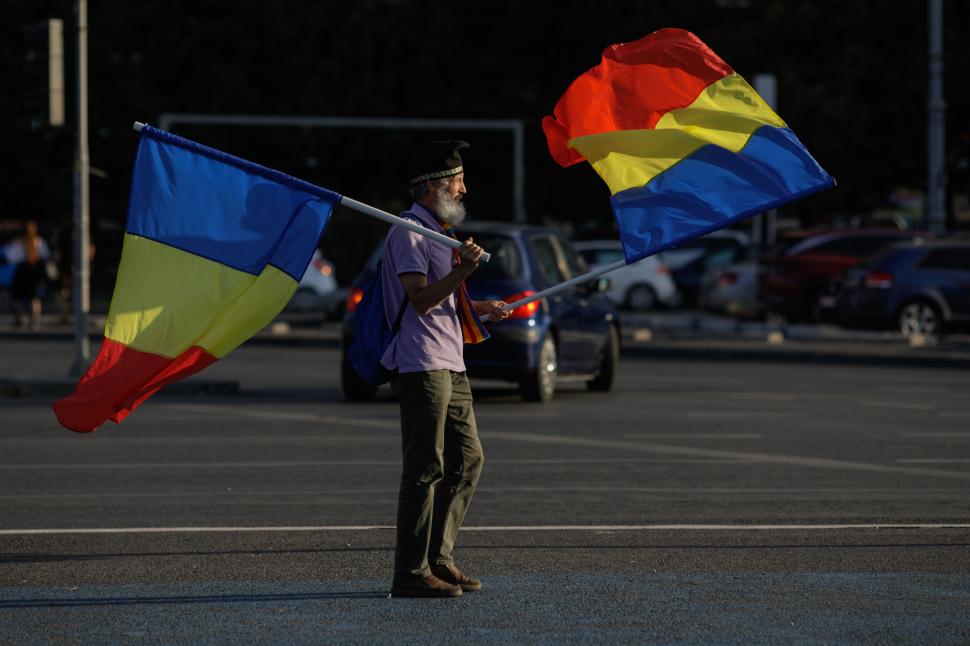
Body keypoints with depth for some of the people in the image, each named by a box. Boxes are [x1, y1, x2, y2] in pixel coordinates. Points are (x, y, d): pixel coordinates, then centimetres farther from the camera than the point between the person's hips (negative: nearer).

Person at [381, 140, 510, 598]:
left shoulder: (439, 232, 22)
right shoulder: (407, 231, -9)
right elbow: (419, 299, -19)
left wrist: (479, 309, 17)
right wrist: (461, 272, -29)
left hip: (450, 364, 10)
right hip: (422, 364, -10)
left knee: (467, 459, 11)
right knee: (426, 467, -10)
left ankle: (439, 558, 18)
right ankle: (411, 573, -9)